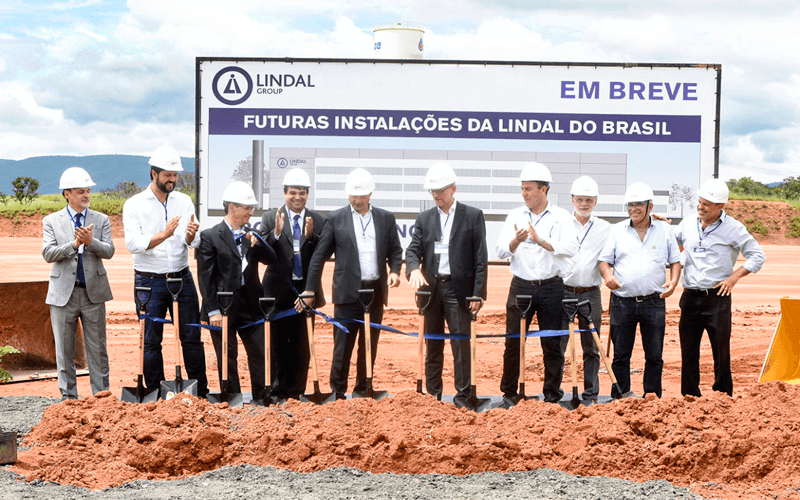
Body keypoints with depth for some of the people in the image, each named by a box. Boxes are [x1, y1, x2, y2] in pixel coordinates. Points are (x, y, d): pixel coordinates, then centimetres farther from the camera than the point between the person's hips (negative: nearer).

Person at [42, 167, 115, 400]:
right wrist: (74, 244, -20)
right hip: (63, 293, -1)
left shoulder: (101, 220, 7)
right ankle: (68, 397, 15)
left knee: (97, 348, 4)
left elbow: (109, 251, -3)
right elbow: (48, 253, -7)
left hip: (93, 293, 1)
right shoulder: (51, 221, 4)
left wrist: (91, 241, -22)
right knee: (64, 349, 5)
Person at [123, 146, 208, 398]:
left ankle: (201, 392, 12)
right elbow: (133, 244, -14)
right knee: (151, 341, 3)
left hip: (182, 278, 3)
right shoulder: (134, 205, -3)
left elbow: (193, 243, 3)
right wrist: (163, 234, -26)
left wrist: (191, 235, -21)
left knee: (192, 338, 4)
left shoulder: (184, 201, 7)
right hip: (150, 282, -3)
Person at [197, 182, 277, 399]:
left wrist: (257, 243, -13)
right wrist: (213, 311, -12)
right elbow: (206, 277, -7)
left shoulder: (251, 235, 11)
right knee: (227, 359, 5)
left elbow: (271, 259, 4)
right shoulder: (210, 237, -4)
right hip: (224, 307, -4)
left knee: (259, 355, 5)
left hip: (251, 306, 4)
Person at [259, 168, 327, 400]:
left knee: (301, 344, 4)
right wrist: (276, 233, -21)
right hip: (278, 291, -1)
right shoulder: (270, 218, 3)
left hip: (305, 289, 1)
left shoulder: (319, 221, 6)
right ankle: (277, 391, 12)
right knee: (278, 344, 4)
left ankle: (296, 392, 13)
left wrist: (311, 237, -17)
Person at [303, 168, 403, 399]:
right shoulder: (336, 218, 2)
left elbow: (395, 250, 14)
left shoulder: (386, 218, 9)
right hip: (348, 292, -3)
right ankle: (337, 393, 7)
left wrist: (395, 270, -7)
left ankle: (363, 392, 19)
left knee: (370, 345, 9)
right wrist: (310, 289, -1)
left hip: (376, 291, 3)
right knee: (343, 345, -3)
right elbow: (319, 255, 2)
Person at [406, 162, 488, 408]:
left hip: (459, 289, -3)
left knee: (461, 344, -4)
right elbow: (413, 249, 5)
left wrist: (478, 294, -8)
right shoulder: (424, 218, 11)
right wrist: (414, 269, -19)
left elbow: (480, 258, -2)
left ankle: (463, 399, 3)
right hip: (431, 288, 4)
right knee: (433, 345, 10)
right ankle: (432, 395, 18)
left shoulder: (473, 216, 1)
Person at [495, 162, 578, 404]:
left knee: (553, 343, 2)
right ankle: (509, 392, 15)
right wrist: (516, 241, -19)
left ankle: (552, 394, 14)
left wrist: (541, 241, -20)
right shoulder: (515, 216, 9)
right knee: (513, 341, 3)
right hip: (521, 286, 2)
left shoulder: (561, 216, 2)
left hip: (552, 287, -1)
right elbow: (501, 250, 1)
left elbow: (570, 248, -12)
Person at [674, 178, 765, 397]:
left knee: (721, 352, -2)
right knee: (688, 353, 6)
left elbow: (758, 256, 1)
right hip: (690, 297, 4)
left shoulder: (733, 228, -3)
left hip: (717, 297, -4)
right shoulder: (687, 224, 9)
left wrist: (734, 276, -7)